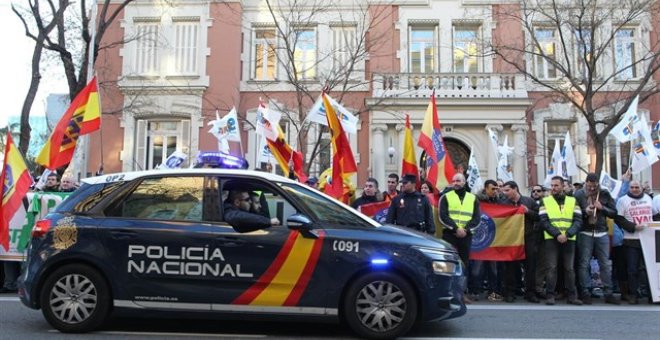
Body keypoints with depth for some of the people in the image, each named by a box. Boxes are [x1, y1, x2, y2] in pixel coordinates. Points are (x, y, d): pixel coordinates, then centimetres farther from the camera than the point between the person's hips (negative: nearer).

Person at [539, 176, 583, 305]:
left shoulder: (573, 201, 9)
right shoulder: (545, 201, 6)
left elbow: (578, 221, 1)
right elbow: (544, 222, -3)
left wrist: (567, 234, -14)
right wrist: (557, 234, -15)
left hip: (569, 240, 1)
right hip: (551, 239, -1)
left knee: (569, 268, 6)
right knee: (551, 268, -3)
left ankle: (572, 296, 12)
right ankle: (550, 295, 2)